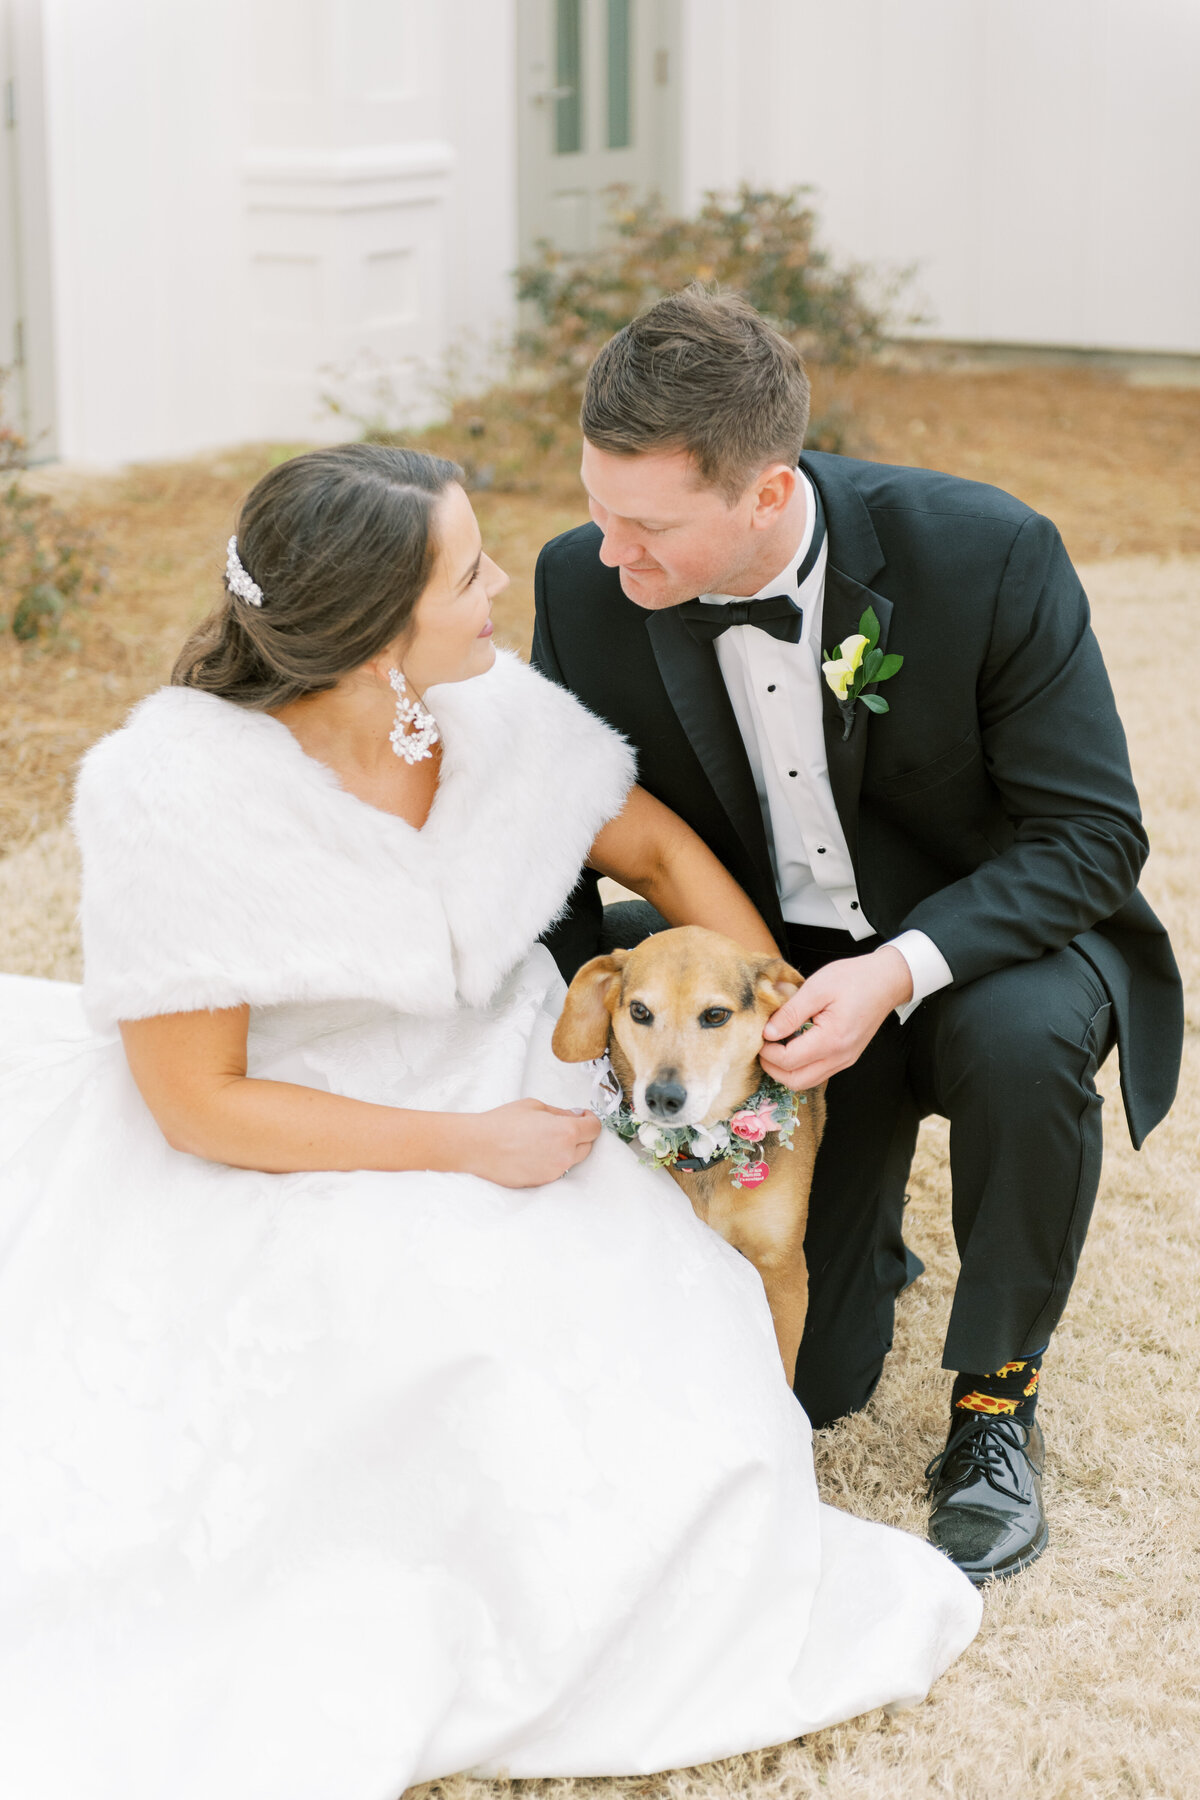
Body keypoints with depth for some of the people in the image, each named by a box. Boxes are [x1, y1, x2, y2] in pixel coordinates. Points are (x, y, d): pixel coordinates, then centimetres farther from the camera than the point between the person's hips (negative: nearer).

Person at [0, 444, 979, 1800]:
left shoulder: (498, 710, -10)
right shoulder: (166, 789, -24)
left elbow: (658, 848, 9)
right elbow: (199, 1104, -19)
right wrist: (471, 1148, -19)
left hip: (506, 1113, 5)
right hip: (277, 1169, -5)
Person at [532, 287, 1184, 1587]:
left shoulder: (987, 554, -27)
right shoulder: (587, 588, -18)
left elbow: (1089, 835, -22)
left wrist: (898, 975, -36)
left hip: (989, 939, -2)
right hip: (774, 966, 2)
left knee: (1022, 1041, -39)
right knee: (794, 1387, -4)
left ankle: (995, 1396, -12)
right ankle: (857, 1226, 33)